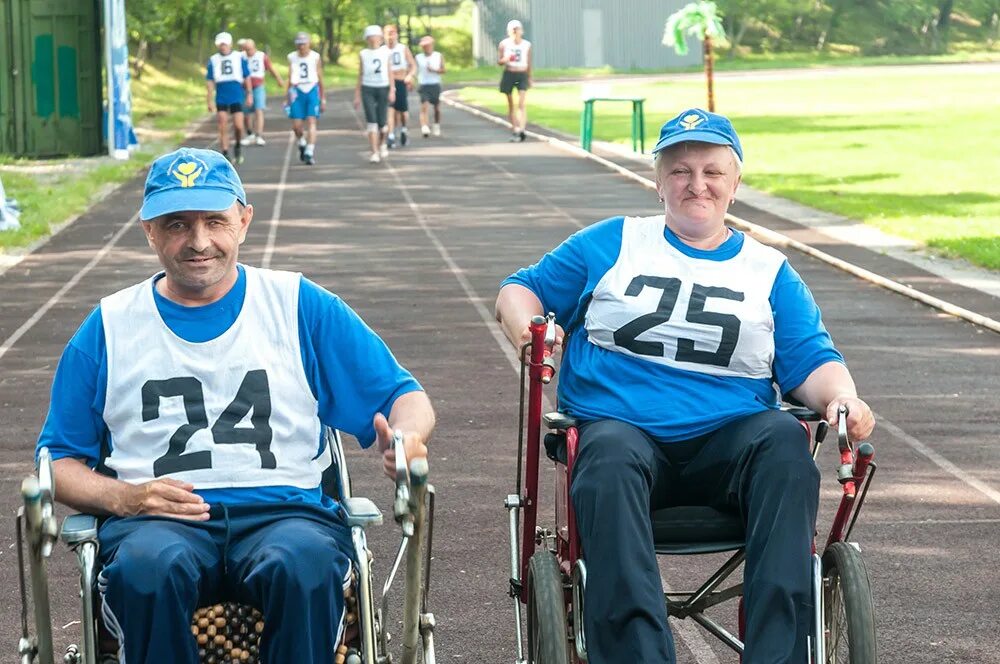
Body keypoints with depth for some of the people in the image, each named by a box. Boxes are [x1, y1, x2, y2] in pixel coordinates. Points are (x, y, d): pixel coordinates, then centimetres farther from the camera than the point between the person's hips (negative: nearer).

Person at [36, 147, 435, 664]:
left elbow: (404, 397, 15)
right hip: (157, 522, 0)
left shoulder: (299, 306, 16)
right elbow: (60, 461, 17)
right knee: (149, 567, -37)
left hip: (285, 510, 0)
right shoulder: (110, 328, 18)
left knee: (306, 563, -37)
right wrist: (122, 497, -5)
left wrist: (406, 437, -10)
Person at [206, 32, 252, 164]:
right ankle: (225, 155, 4)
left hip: (237, 97, -1)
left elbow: (246, 77, 8)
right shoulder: (213, 60, 5)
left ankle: (237, 147, 22)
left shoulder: (239, 57, 3)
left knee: (238, 126, -6)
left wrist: (248, 94, 5)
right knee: (223, 128, -1)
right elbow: (210, 81, 6)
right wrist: (210, 100, 2)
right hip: (221, 98, 1)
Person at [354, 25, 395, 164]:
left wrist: (392, 90, -4)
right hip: (367, 89, 0)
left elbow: (390, 72, 6)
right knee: (371, 120, -11)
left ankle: (382, 143, 32)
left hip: (383, 88, 0)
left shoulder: (385, 52, 6)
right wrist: (357, 95, 7)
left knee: (382, 121, 0)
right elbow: (360, 75, 9)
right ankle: (375, 152, -11)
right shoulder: (363, 54, 6)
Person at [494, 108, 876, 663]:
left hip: (728, 440, 1)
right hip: (619, 426, -1)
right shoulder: (611, 243, 18)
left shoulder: (770, 272, 19)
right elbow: (520, 290, 20)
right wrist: (528, 329, -4)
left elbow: (810, 361, 10)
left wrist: (842, 398, -13)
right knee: (610, 463, -37)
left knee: (785, 442, -33)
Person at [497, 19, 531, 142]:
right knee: (511, 104, 6)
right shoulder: (504, 44, 1)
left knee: (522, 103, -15)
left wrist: (530, 79, 16)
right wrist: (505, 59, -20)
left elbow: (529, 63, 13)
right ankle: (514, 130, 15)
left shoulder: (526, 45, 6)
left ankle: (521, 130, -25)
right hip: (509, 74, 0)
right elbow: (499, 62, 3)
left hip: (522, 75, 0)